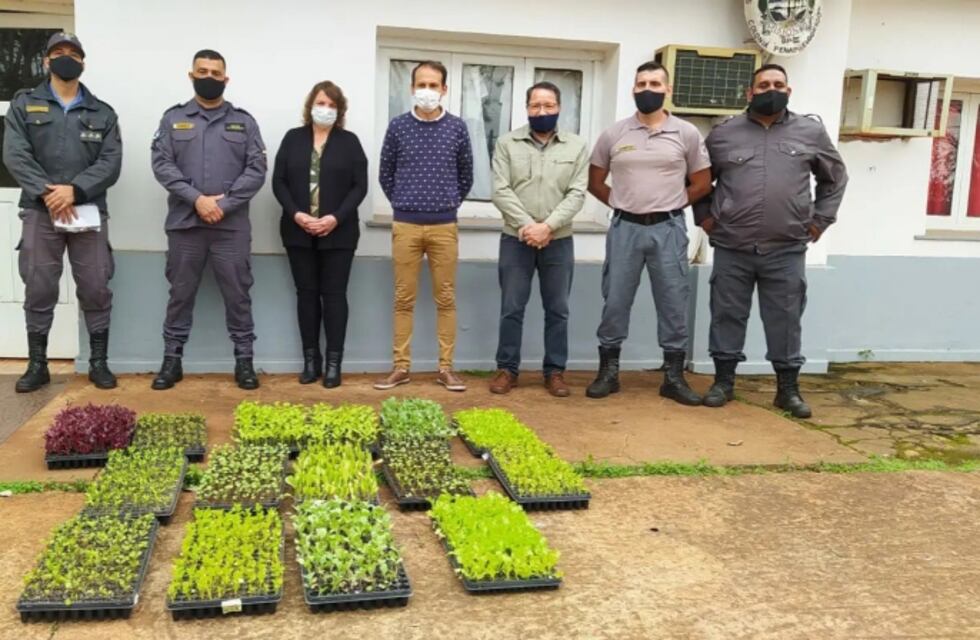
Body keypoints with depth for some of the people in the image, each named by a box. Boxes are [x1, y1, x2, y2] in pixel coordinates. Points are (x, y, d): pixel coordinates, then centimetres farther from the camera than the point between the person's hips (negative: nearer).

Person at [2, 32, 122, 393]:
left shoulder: (102, 113, 11)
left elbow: (111, 163, -1)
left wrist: (74, 190, -16)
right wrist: (47, 192, -15)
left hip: (89, 211, 0)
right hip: (39, 212, 0)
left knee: (96, 289, 1)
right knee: (39, 291, 3)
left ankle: (99, 363, 12)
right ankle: (37, 365, 14)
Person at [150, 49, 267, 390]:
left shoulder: (243, 121, 8)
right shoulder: (173, 118, 8)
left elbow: (256, 169, 0)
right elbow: (162, 164, -1)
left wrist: (224, 203, -11)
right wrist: (197, 199, -14)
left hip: (232, 224, 0)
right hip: (184, 222, 1)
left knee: (237, 293, 4)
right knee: (180, 294, 8)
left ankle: (244, 360, 13)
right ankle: (172, 359, 18)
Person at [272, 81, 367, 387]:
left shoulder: (349, 141, 4)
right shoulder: (293, 138, 9)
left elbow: (359, 185, -2)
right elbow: (279, 181, 4)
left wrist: (336, 218, -14)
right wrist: (295, 214, -11)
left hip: (338, 232, -2)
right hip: (299, 231, 2)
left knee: (334, 294, -1)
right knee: (306, 293, 6)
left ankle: (334, 361, 4)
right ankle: (310, 359, 13)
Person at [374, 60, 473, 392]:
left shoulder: (457, 127, 3)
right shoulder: (398, 126, 2)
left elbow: (466, 175, 13)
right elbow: (385, 174, 12)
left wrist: (449, 204, 12)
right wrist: (402, 204, 12)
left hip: (444, 226, 0)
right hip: (405, 225, 0)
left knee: (445, 299, 4)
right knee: (403, 299, 4)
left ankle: (446, 368, 11)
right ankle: (401, 367, 11)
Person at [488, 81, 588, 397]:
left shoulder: (576, 146, 3)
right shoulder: (507, 143, 2)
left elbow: (577, 194, -4)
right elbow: (501, 191, -5)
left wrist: (548, 226, -16)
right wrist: (526, 225, -16)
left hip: (559, 241, 1)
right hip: (516, 239, -1)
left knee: (557, 310, 7)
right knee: (511, 309, 4)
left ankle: (555, 371, 18)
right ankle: (507, 368, 16)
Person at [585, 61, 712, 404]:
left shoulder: (686, 133, 2)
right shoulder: (613, 134, 4)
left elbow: (702, 184, 8)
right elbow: (595, 182, 12)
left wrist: (669, 205, 5)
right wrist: (623, 204, 5)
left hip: (668, 229, 0)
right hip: (624, 228, 1)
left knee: (673, 303, 4)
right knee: (614, 301, 4)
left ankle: (674, 377, 14)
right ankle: (608, 372, 16)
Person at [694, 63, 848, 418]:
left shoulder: (812, 132, 6)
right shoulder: (723, 133, 4)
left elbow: (835, 177, 17)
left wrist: (820, 219, 9)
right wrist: (704, 216, 7)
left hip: (786, 251, 0)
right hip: (732, 249, 0)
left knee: (785, 321, 5)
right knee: (727, 316, 7)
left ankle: (788, 388, 17)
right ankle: (723, 381, 21)